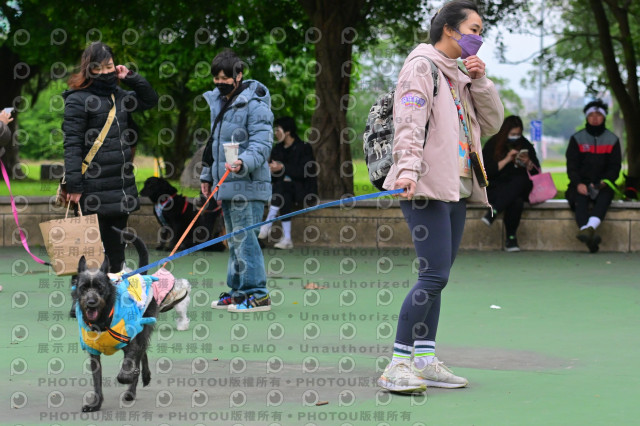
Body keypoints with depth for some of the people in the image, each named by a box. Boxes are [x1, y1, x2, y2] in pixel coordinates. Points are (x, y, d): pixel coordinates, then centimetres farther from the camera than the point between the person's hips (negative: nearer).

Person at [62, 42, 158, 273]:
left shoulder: (119, 96, 14)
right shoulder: (78, 100, -6)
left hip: (122, 184, 7)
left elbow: (150, 100, 26)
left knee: (117, 245, 12)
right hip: (95, 190, -7)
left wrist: (131, 77, 9)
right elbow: (72, 145, -11)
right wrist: (74, 186, -18)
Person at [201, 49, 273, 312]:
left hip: (248, 184, -9)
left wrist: (243, 163, -35)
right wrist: (207, 175, 27)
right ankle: (238, 290, 21)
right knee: (234, 239, 14)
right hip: (226, 183, 9)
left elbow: (261, 144, -18)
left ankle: (257, 293, -10)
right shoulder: (217, 102, 17)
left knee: (245, 237, -12)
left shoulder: (254, 105, -11)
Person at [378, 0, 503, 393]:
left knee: (436, 277, 8)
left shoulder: (460, 76, 22)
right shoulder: (422, 66, -4)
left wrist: (480, 81, 7)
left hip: (456, 188, 9)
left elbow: (493, 123, 19)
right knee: (435, 276, -15)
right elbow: (410, 122, -16)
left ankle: (425, 361, 11)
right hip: (428, 187, -9)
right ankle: (397, 365, -13)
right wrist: (408, 167, -29)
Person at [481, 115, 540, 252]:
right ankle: (511, 237, -38)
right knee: (516, 201, -36)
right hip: (496, 188, -2)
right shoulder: (492, 145, 4)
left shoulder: (526, 146, 11)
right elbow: (486, 172, -7)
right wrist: (506, 160, -14)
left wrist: (528, 163, -13)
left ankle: (493, 212, -45)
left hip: (520, 188, 2)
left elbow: (537, 173, 9)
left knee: (520, 180, -37)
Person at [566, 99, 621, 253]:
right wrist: (578, 184, -18)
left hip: (603, 184, 0)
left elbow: (615, 166, 7)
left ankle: (590, 227, -61)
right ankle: (589, 236, -58)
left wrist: (604, 182, -14)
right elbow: (571, 165, 1)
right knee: (580, 198, -34)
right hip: (581, 183, 0)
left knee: (606, 195, -34)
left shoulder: (612, 140, 11)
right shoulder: (577, 139, 8)